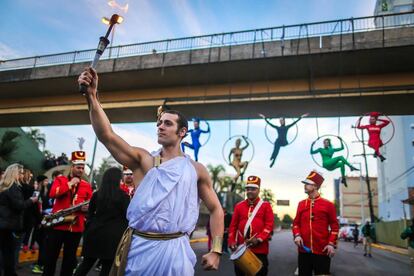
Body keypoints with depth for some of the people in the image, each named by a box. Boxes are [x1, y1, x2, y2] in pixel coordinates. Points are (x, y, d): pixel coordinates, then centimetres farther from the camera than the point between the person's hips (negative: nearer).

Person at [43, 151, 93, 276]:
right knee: (51, 256, 8)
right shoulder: (60, 179, 3)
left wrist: (87, 208, -12)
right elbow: (52, 194, -15)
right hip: (58, 224, -2)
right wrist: (69, 184, -15)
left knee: (70, 258, 11)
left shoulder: (87, 185, 8)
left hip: (76, 227, 2)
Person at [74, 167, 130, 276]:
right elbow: (127, 217, -8)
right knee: (107, 267, 5)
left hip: (95, 232, 4)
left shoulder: (96, 194, 4)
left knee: (87, 263, 17)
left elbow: (90, 214, 12)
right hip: (112, 235, -4)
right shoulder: (123, 196, -8)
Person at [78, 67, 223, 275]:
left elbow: (215, 209, 8)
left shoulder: (196, 170, 3)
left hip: (174, 249, 0)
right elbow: (107, 136, -11)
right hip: (139, 247, 1)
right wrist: (92, 97, -22)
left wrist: (216, 250, 1)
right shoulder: (143, 160, 2)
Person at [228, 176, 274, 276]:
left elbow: (269, 225, -6)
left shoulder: (266, 205, 2)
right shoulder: (239, 206, 9)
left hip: (260, 249, -2)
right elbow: (233, 225, 9)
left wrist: (259, 239, -18)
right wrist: (231, 241, -4)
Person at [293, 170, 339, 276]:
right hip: (304, 250, 3)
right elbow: (296, 223, 12)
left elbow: (335, 226, 0)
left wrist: (332, 244, -10)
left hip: (322, 251, -3)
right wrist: (297, 235, -7)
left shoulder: (328, 204, -2)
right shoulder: (301, 204, 9)